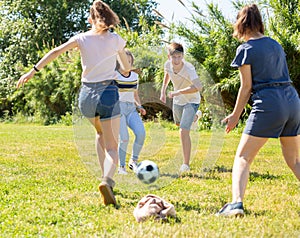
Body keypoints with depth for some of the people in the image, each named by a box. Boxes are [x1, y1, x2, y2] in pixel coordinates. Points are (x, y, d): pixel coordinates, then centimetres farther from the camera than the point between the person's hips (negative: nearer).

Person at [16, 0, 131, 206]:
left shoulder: (82, 38, 2)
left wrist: (33, 71, -8)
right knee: (112, 147, -4)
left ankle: (107, 177, 25)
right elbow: (127, 68, 15)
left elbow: (56, 52, -10)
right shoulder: (116, 40, 2)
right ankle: (107, 180, -33)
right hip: (108, 93, -3)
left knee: (101, 134, 31)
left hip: (87, 94, 3)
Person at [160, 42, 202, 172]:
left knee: (184, 131, -20)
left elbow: (198, 86, -51)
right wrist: (163, 90, 7)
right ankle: (191, 117, 67)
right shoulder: (168, 64, -16)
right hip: (178, 100, 7)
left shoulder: (189, 68, -35)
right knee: (178, 124, 31)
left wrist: (178, 92, -47)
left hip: (191, 101, -7)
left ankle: (186, 164, -13)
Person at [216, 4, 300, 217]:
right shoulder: (275, 44, 17)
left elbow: (246, 87, -2)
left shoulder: (246, 49, -2)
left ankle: (237, 203, -19)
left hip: (268, 104, -6)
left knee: (243, 157, -2)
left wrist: (235, 116, 7)